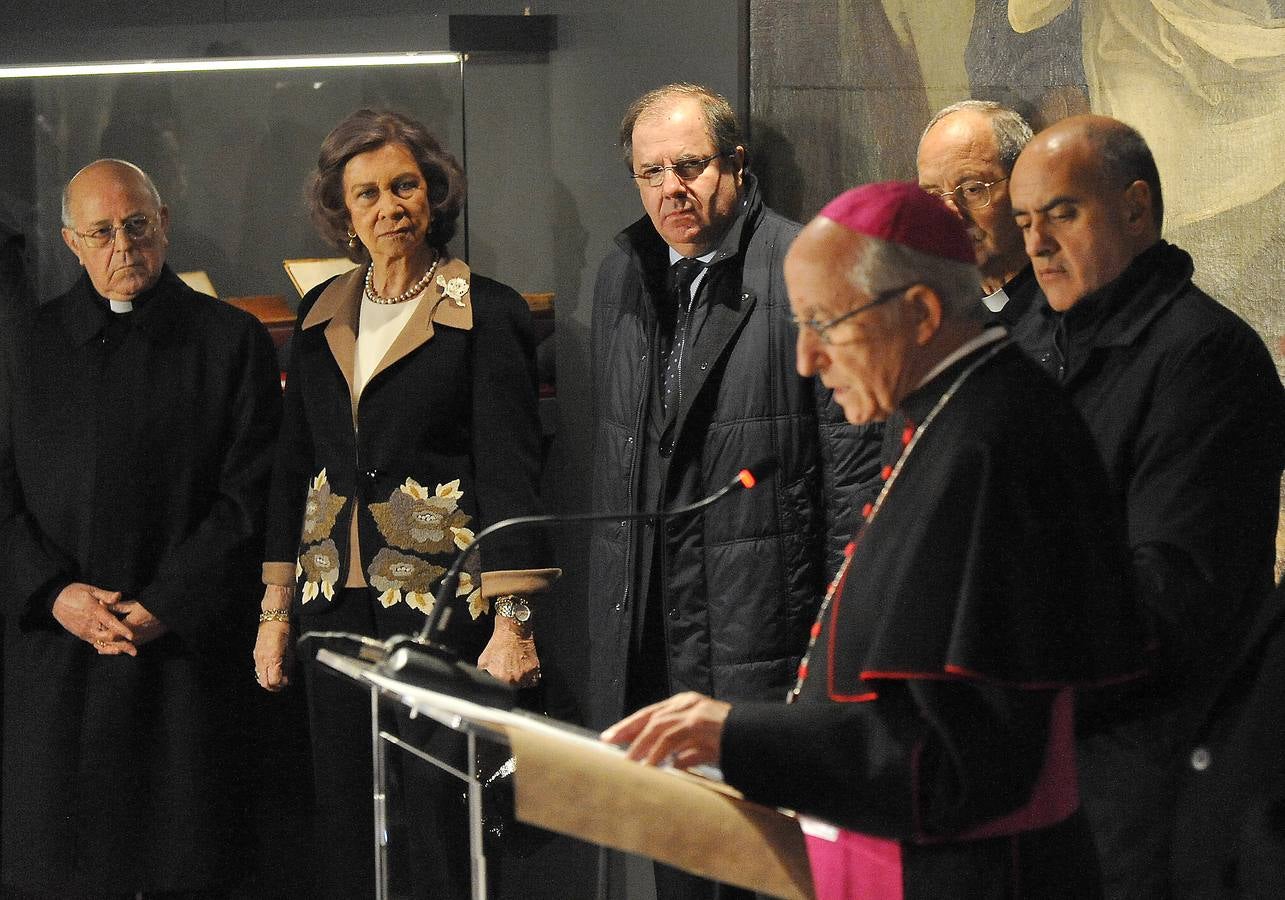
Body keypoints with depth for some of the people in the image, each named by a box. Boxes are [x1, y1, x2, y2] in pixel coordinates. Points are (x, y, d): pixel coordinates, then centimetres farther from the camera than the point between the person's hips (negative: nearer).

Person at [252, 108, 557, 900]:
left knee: (441, 819, -7)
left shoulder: (488, 313, -3)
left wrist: (514, 618, -13)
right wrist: (276, 608, 14)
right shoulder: (322, 315, 13)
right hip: (335, 600, 5)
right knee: (344, 827, 7)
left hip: (441, 599, -5)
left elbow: (510, 471, -7)